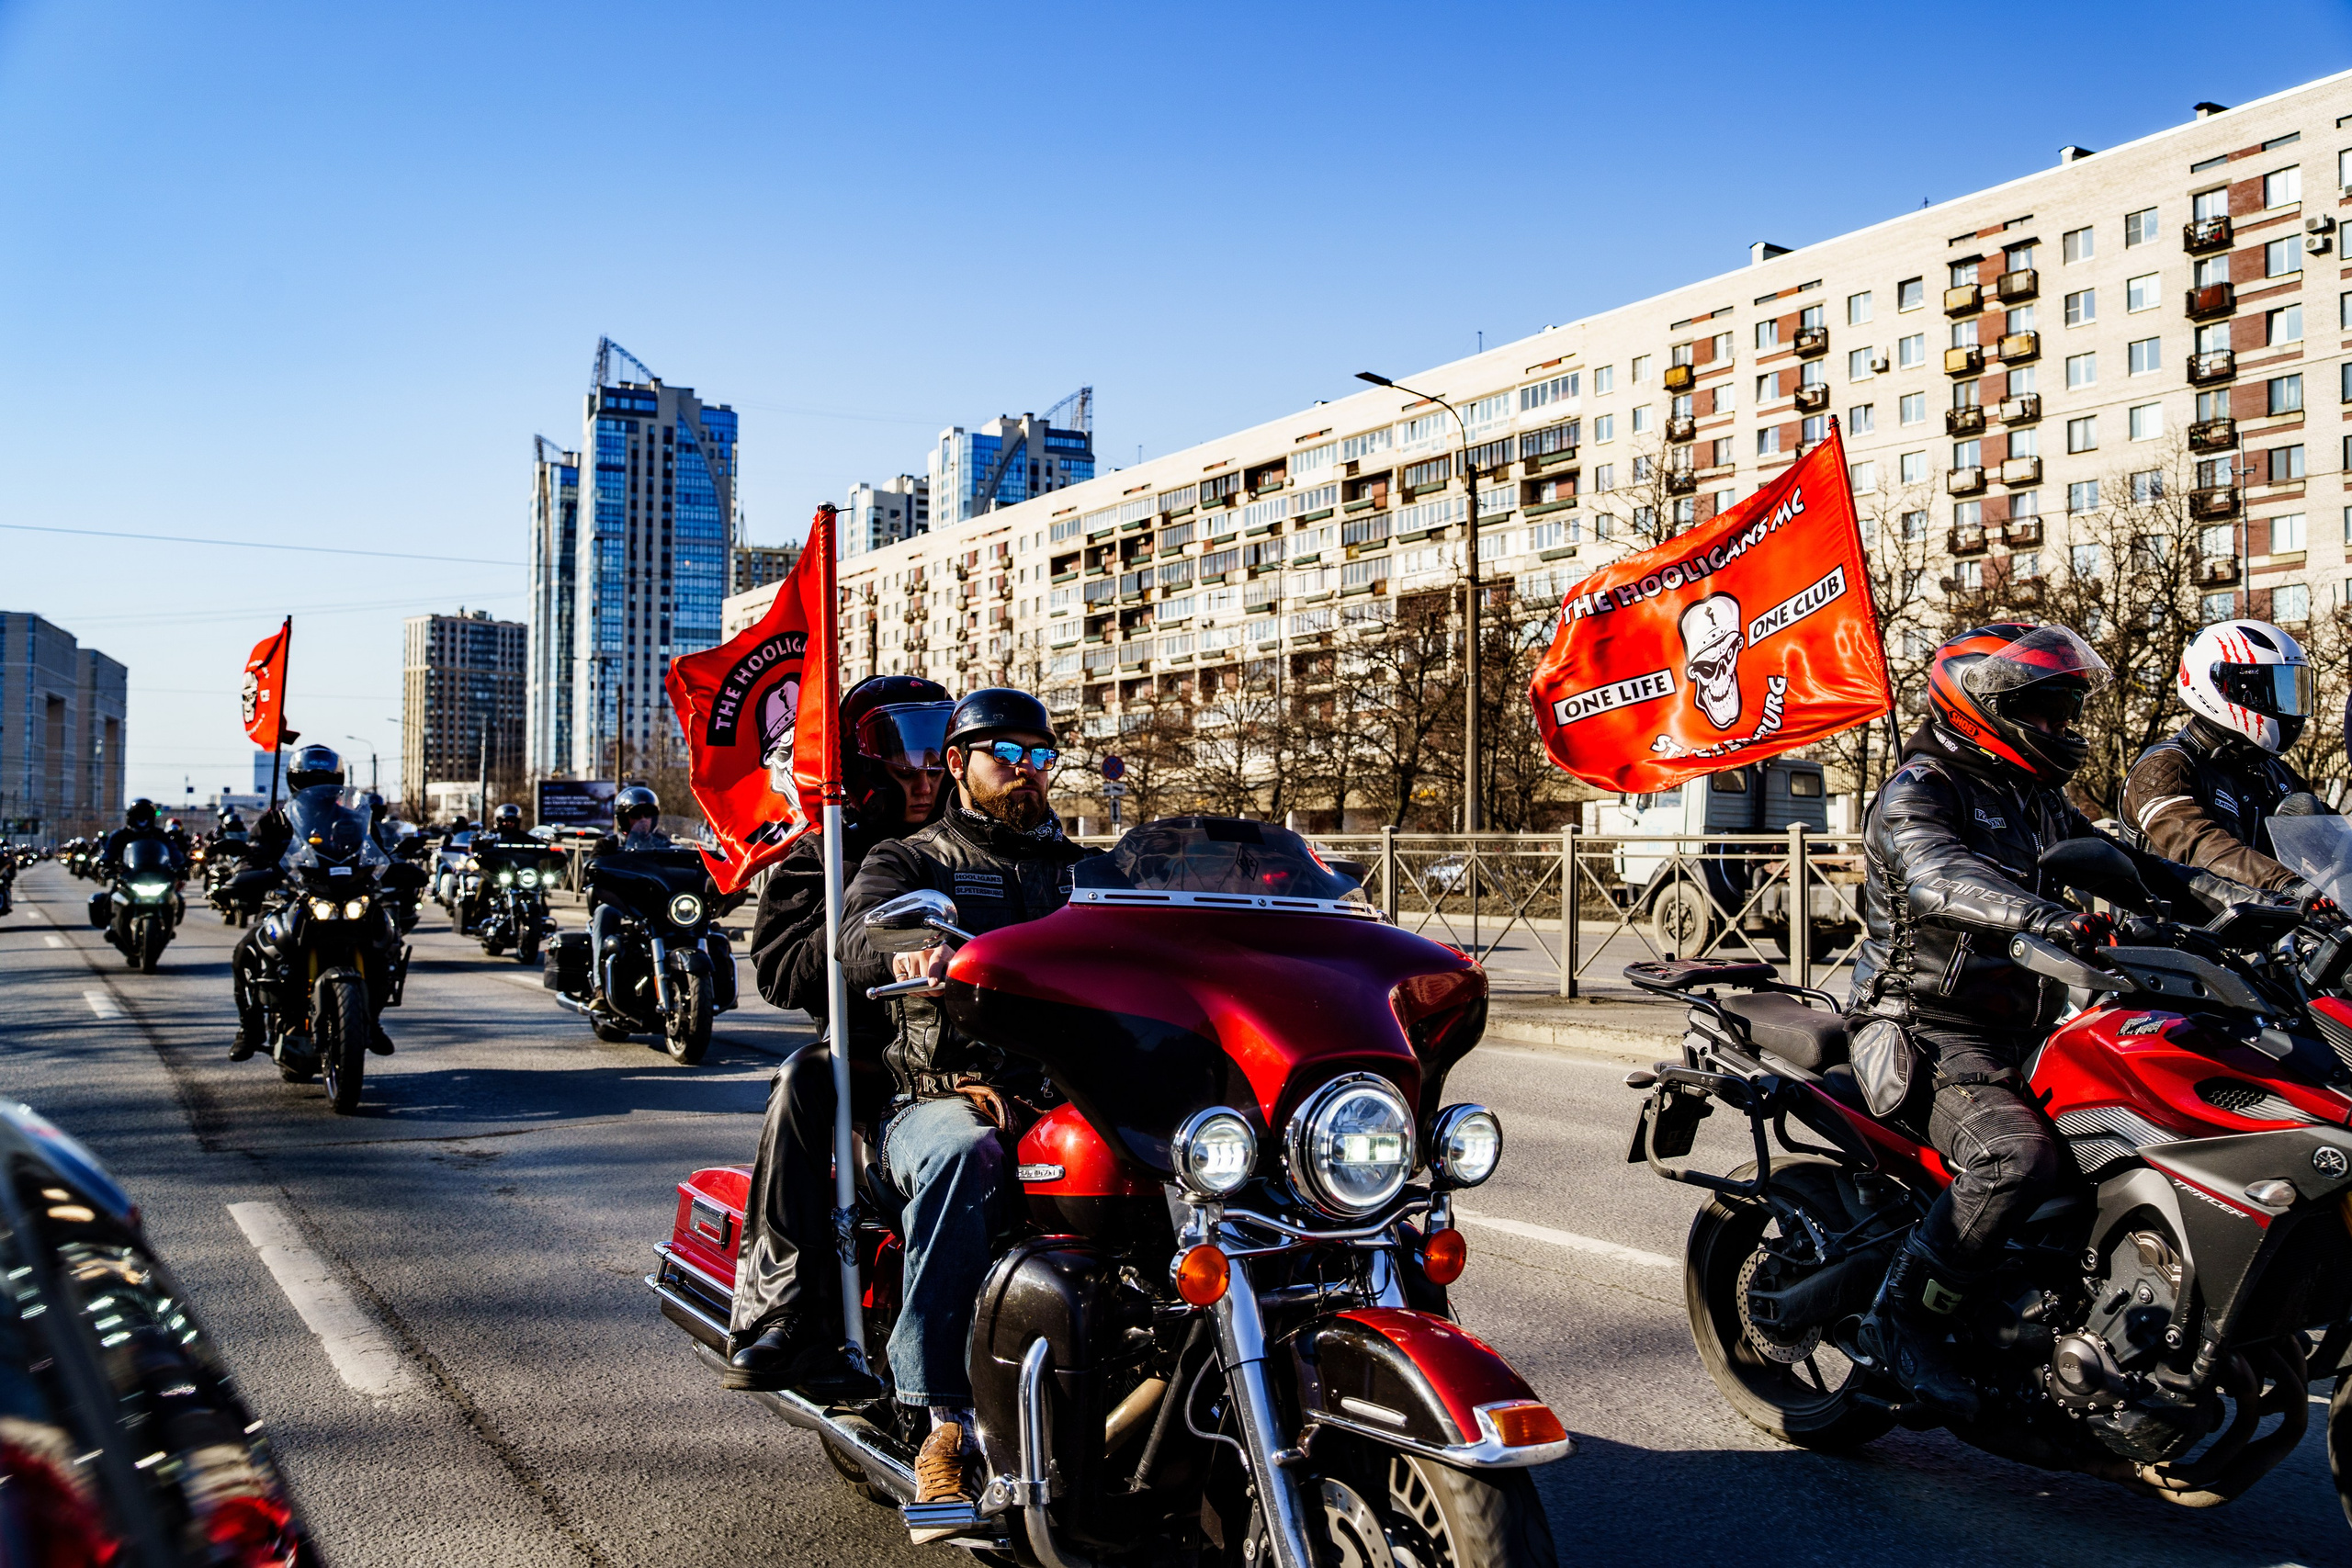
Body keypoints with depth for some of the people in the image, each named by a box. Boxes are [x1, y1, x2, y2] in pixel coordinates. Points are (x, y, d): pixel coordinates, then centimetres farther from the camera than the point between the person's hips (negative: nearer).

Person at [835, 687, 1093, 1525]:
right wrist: (905, 951, -33)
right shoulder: (912, 858, 14)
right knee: (960, 1155, -38)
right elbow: (859, 930, -8)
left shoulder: (1082, 869, 27)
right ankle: (945, 1413, -31)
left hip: (1068, 1099, 3)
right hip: (943, 1096, -2)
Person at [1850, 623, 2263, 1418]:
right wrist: (2039, 915, -49)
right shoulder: (1918, 792, -10)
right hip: (1934, 1037, -9)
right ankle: (1900, 1324, -19)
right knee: (2017, 1157, -32)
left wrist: (2248, 896, 5)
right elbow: (1938, 875, -30)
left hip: (2026, 1037, 9)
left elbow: (2118, 861, 19)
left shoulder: (2038, 801, 20)